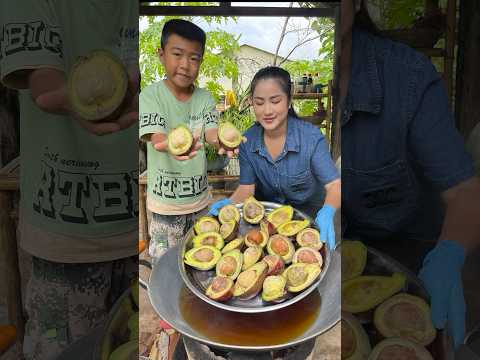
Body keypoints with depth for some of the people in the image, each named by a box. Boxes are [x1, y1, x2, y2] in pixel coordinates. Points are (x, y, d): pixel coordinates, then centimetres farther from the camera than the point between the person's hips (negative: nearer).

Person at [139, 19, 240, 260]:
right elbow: (156, 137, -26)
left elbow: (211, 131, -15)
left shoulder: (205, 98, -1)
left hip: (200, 198, 3)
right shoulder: (150, 95, -12)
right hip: (165, 202, -3)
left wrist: (221, 140, -41)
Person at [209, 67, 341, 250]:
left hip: (307, 209, -2)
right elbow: (246, 188, -7)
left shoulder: (311, 137, -22)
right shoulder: (247, 141, -13)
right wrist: (229, 203, -30)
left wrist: (328, 211, -46)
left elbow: (334, 185, -24)